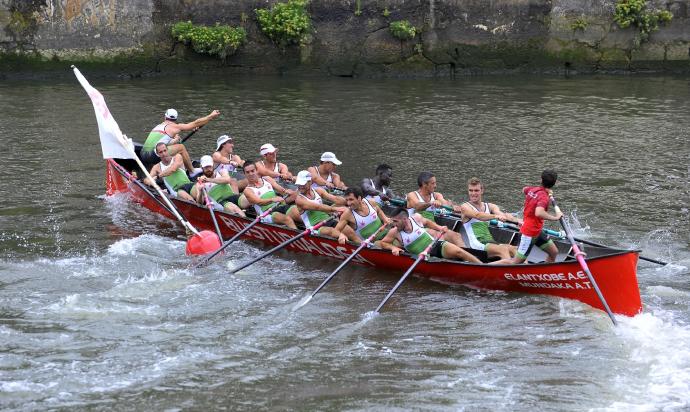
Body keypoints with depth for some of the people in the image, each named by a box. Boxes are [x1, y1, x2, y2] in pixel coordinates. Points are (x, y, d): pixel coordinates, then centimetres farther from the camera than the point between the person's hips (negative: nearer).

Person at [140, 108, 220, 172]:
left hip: (143, 155, 8)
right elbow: (195, 124, 8)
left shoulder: (158, 126, 25)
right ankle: (192, 172, 13)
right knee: (181, 147, 3)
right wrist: (211, 116, 15)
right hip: (153, 154, -8)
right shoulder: (174, 126, 5)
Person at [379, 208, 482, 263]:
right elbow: (383, 243, 5)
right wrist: (393, 247, -14)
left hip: (437, 245, 0)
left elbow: (427, 222, 18)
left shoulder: (416, 218, -4)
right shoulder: (395, 232, -8)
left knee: (457, 251, -24)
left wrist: (438, 227, 4)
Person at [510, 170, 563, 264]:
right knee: (517, 261, -2)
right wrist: (555, 218, -34)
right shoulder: (544, 197, -25)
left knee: (554, 252, 11)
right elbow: (538, 213, -45)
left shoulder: (532, 189, 0)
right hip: (529, 234, -9)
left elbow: (524, 190, 27)